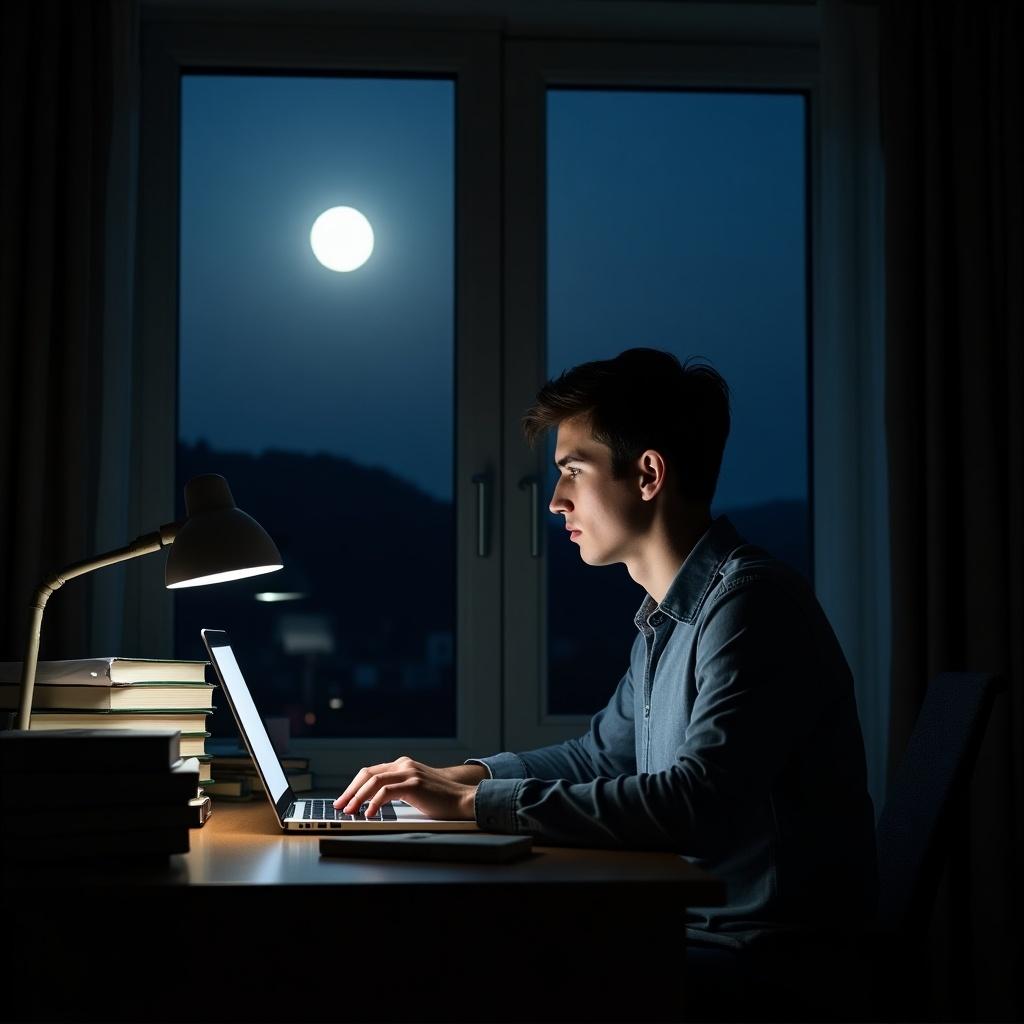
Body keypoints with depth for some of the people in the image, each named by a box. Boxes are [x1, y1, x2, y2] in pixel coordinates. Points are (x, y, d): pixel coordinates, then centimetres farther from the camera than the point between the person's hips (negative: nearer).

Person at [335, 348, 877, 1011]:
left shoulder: (750, 605, -19)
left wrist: (476, 802, -25)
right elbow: (604, 755, 26)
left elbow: (697, 802, -30)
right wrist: (462, 776, 10)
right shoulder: (665, 616, 13)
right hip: (693, 928, 9)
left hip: (769, 960, -9)